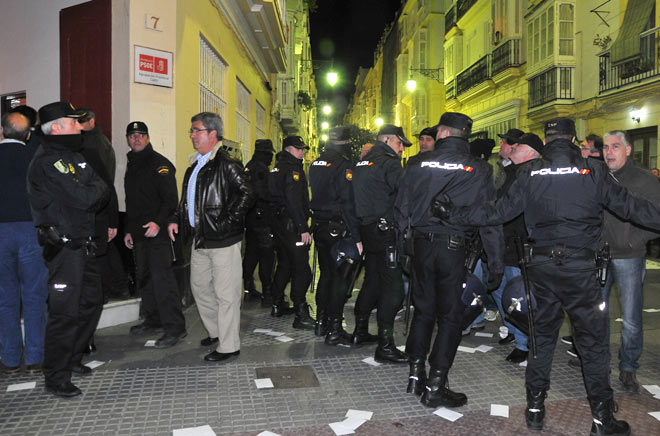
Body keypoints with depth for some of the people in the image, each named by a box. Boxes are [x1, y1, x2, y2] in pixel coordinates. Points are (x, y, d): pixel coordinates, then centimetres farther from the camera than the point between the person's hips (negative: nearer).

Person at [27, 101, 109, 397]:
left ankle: (71, 358, 34)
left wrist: (92, 193, -11)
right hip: (64, 248, -10)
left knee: (92, 301, 18)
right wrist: (96, 190, -5)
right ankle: (55, 378, 11)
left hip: (82, 245, 10)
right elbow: (84, 198, -24)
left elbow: (103, 192, 8)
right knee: (65, 311, -3)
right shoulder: (48, 162, -16)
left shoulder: (74, 156, 15)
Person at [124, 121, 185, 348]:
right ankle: (154, 321, 26)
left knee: (162, 279, -11)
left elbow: (171, 199, -16)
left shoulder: (160, 164, -7)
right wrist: (128, 230, 20)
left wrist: (158, 222, -28)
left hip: (158, 233, -9)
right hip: (138, 234, 9)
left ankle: (174, 326, -7)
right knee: (144, 279, 14)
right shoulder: (131, 166, 20)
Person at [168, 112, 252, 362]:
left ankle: (229, 346, 10)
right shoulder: (195, 165, 16)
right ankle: (216, 331, 37)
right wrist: (176, 219, 11)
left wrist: (225, 223, -21)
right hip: (200, 239, 10)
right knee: (199, 287, 19)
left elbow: (246, 196, -19)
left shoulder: (226, 164, -12)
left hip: (223, 240, -10)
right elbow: (187, 199, 25)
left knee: (225, 294, -1)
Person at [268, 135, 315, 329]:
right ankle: (301, 315, -7)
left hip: (279, 223, 10)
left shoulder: (277, 169, 17)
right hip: (292, 225, -10)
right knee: (301, 269, -8)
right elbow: (294, 202, -22)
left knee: (284, 264, 19)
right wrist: (303, 229, -22)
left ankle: (277, 305, 28)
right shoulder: (292, 169, -14)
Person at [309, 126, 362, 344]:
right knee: (341, 277, 1)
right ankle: (334, 330, 6)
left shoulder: (315, 165, 10)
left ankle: (320, 322, 27)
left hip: (319, 227, 8)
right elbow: (349, 205, -19)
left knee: (326, 273, 18)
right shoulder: (344, 167, -16)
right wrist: (356, 237, -18)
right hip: (338, 229, -8)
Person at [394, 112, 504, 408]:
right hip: (454, 249, -2)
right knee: (450, 315, 7)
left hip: (421, 244, 3)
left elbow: (401, 209, 5)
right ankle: (435, 386, 12)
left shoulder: (421, 165, 3)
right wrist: (495, 266, 0)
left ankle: (416, 374, 24)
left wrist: (405, 240, 15)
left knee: (423, 309, 16)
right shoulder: (480, 169, -2)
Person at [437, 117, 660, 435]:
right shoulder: (593, 171, -3)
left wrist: (455, 214, 6)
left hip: (541, 263, 2)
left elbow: (501, 211, -1)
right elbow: (629, 206, -1)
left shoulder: (531, 173, 1)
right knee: (593, 340, 9)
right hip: (580, 265, -2)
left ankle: (535, 408, 23)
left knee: (542, 334, 15)